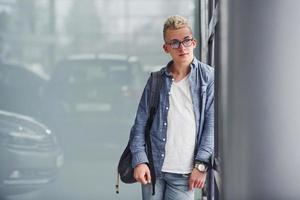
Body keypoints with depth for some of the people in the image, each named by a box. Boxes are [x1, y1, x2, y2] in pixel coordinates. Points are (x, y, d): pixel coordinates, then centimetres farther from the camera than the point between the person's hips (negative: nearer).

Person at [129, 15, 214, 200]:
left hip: (183, 173, -2)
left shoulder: (208, 77, 1)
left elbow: (212, 124, -2)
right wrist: (139, 160, -5)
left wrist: (201, 164, -8)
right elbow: (141, 123, 6)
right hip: (152, 168, 2)